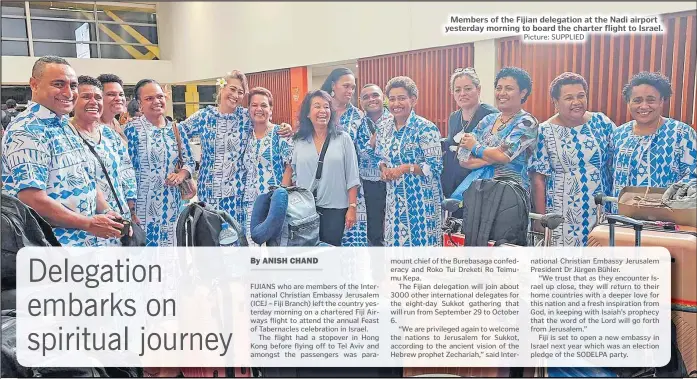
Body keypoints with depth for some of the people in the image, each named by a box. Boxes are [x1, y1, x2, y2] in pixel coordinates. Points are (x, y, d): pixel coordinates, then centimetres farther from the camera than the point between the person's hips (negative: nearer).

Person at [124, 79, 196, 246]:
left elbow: (189, 161, 13)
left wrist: (181, 175, -10)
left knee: (171, 243, 11)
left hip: (172, 203, 5)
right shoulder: (132, 129, -6)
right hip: (143, 204, -5)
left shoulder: (176, 129, 8)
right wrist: (130, 207, -11)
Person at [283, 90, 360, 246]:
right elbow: (289, 172, 10)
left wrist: (352, 207, -6)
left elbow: (352, 176, -2)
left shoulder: (343, 138, -1)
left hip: (335, 208, -1)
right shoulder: (298, 141, 4)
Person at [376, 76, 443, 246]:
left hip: (420, 198, -6)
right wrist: (384, 169, -1)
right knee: (395, 239, 10)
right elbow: (381, 157, 20)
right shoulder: (387, 128, 9)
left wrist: (405, 168, -22)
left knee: (420, 239, -2)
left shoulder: (426, 128, -11)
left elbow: (435, 167, -14)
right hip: (395, 199, 6)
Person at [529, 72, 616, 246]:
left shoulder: (603, 123, 3)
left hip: (601, 211, 2)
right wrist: (541, 218, -5)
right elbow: (538, 179, -3)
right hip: (562, 216, -2)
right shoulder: (545, 132, -3)